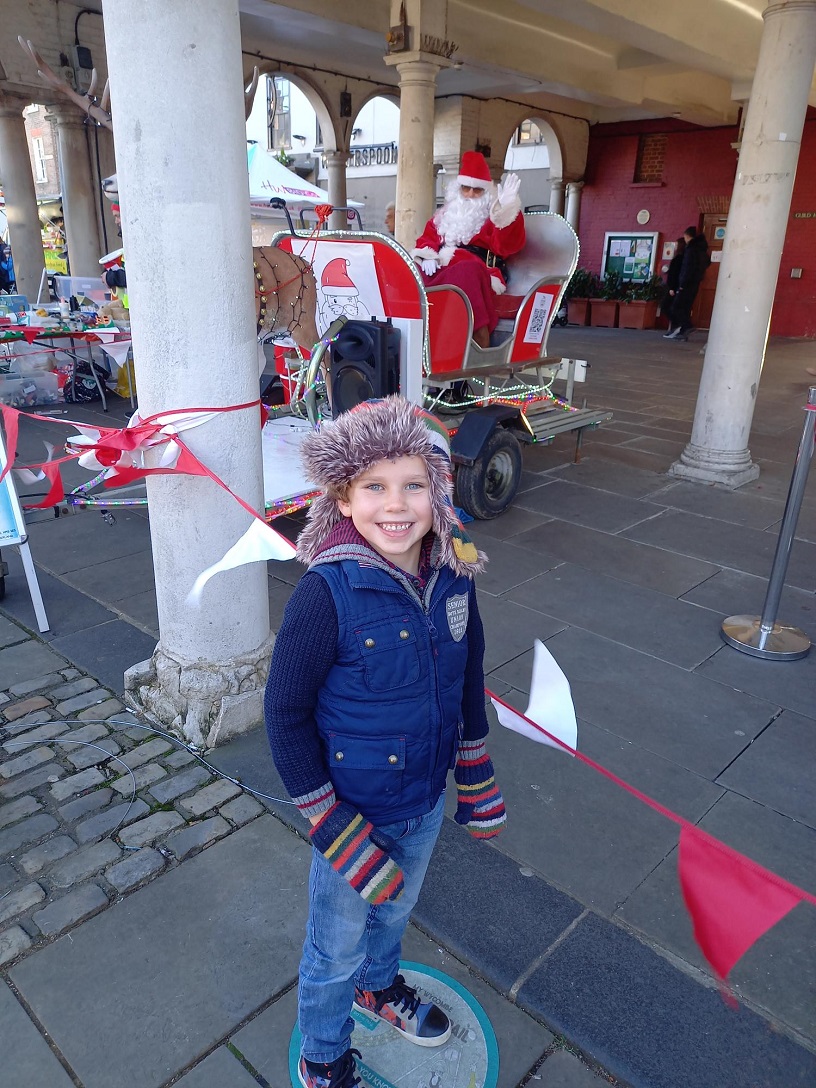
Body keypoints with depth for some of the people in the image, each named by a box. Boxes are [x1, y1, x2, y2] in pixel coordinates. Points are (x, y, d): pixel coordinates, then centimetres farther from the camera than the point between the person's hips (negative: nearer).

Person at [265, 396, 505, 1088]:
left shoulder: (453, 574, -13)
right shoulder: (329, 591, -28)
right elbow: (285, 713, -19)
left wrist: (478, 777, 10)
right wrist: (334, 830, -16)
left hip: (426, 800, 5)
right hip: (356, 812, -4)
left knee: (395, 909, 31)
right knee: (337, 948, 19)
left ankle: (380, 984, 64)